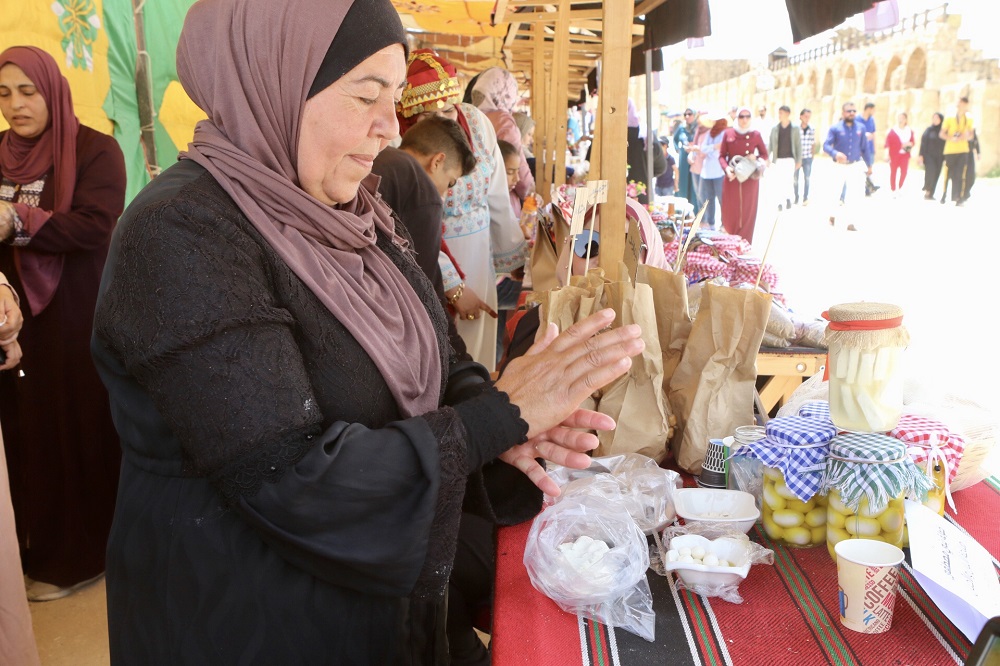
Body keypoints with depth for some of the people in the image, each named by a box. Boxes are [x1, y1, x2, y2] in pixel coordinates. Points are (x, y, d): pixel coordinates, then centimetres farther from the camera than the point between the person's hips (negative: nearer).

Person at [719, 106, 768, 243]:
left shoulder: (756, 135, 1)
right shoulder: (728, 133, 0)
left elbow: (765, 155, 10)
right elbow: (722, 155, 2)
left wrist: (756, 159, -11)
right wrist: (726, 168, -16)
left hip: (750, 179, 0)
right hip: (732, 178, 0)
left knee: (748, 212, 3)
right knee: (730, 212, 3)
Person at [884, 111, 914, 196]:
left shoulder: (910, 131, 9)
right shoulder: (892, 131, -1)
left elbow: (912, 142, 17)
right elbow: (887, 143, -8)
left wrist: (910, 144, -7)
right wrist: (887, 154, -18)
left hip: (904, 155, 2)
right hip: (894, 155, -2)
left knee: (904, 172, -5)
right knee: (893, 172, 3)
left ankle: (900, 188, 13)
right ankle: (893, 190, 11)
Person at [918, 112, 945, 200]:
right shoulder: (929, 129, 2)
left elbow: (946, 145, 6)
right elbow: (923, 142, -2)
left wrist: (945, 159, 2)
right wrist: (921, 155, -11)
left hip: (939, 157, 2)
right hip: (929, 155, -2)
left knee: (936, 175, 0)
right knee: (931, 170, -22)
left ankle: (930, 194, 8)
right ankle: (927, 190, -6)